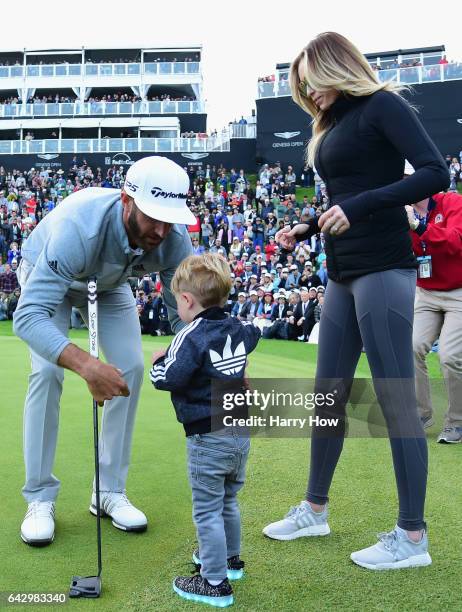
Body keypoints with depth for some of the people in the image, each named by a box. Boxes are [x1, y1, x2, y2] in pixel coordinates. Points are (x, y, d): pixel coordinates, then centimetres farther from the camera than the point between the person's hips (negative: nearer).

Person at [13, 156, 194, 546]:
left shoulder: (175, 239, -32)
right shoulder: (78, 226, -46)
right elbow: (28, 316, -51)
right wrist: (86, 365, -66)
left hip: (109, 284, 4)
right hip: (47, 277, -3)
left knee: (131, 367, -10)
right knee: (48, 371, -20)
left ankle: (111, 491, 4)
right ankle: (40, 498, -4)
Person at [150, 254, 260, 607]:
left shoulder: (192, 336, -17)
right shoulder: (238, 329, 5)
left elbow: (167, 379, -20)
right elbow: (255, 331, 29)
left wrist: (160, 361, -1)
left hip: (208, 437, -8)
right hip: (240, 431, 8)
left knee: (207, 510, 2)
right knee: (228, 501, 25)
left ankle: (215, 584, 9)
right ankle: (230, 558, 41)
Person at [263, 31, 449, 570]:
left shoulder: (381, 105, -4)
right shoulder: (333, 125, 19)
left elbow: (435, 173, -16)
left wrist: (358, 208, -23)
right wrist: (305, 230, 10)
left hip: (383, 269, -9)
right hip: (343, 275, 9)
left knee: (395, 398, -4)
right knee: (328, 394, 12)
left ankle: (412, 537, 9)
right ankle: (315, 510, 27)